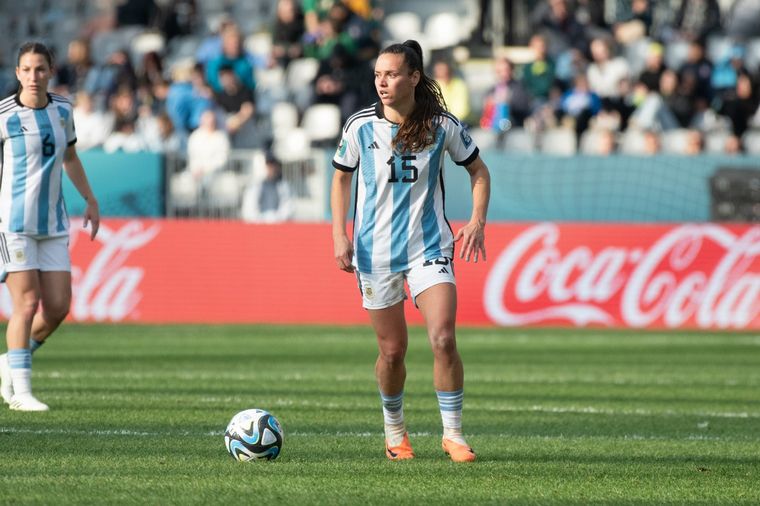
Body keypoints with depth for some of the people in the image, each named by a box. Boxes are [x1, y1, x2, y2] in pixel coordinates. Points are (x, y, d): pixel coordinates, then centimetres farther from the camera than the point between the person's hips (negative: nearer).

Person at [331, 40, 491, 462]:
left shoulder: (442, 125, -5)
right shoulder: (361, 126, -4)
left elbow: (479, 171, 8)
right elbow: (342, 177, 11)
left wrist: (477, 221, -6)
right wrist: (340, 235, 0)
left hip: (429, 248, -1)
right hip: (375, 250, 1)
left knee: (443, 340, -16)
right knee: (393, 349, 5)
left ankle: (453, 433, -3)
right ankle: (395, 431, 29)